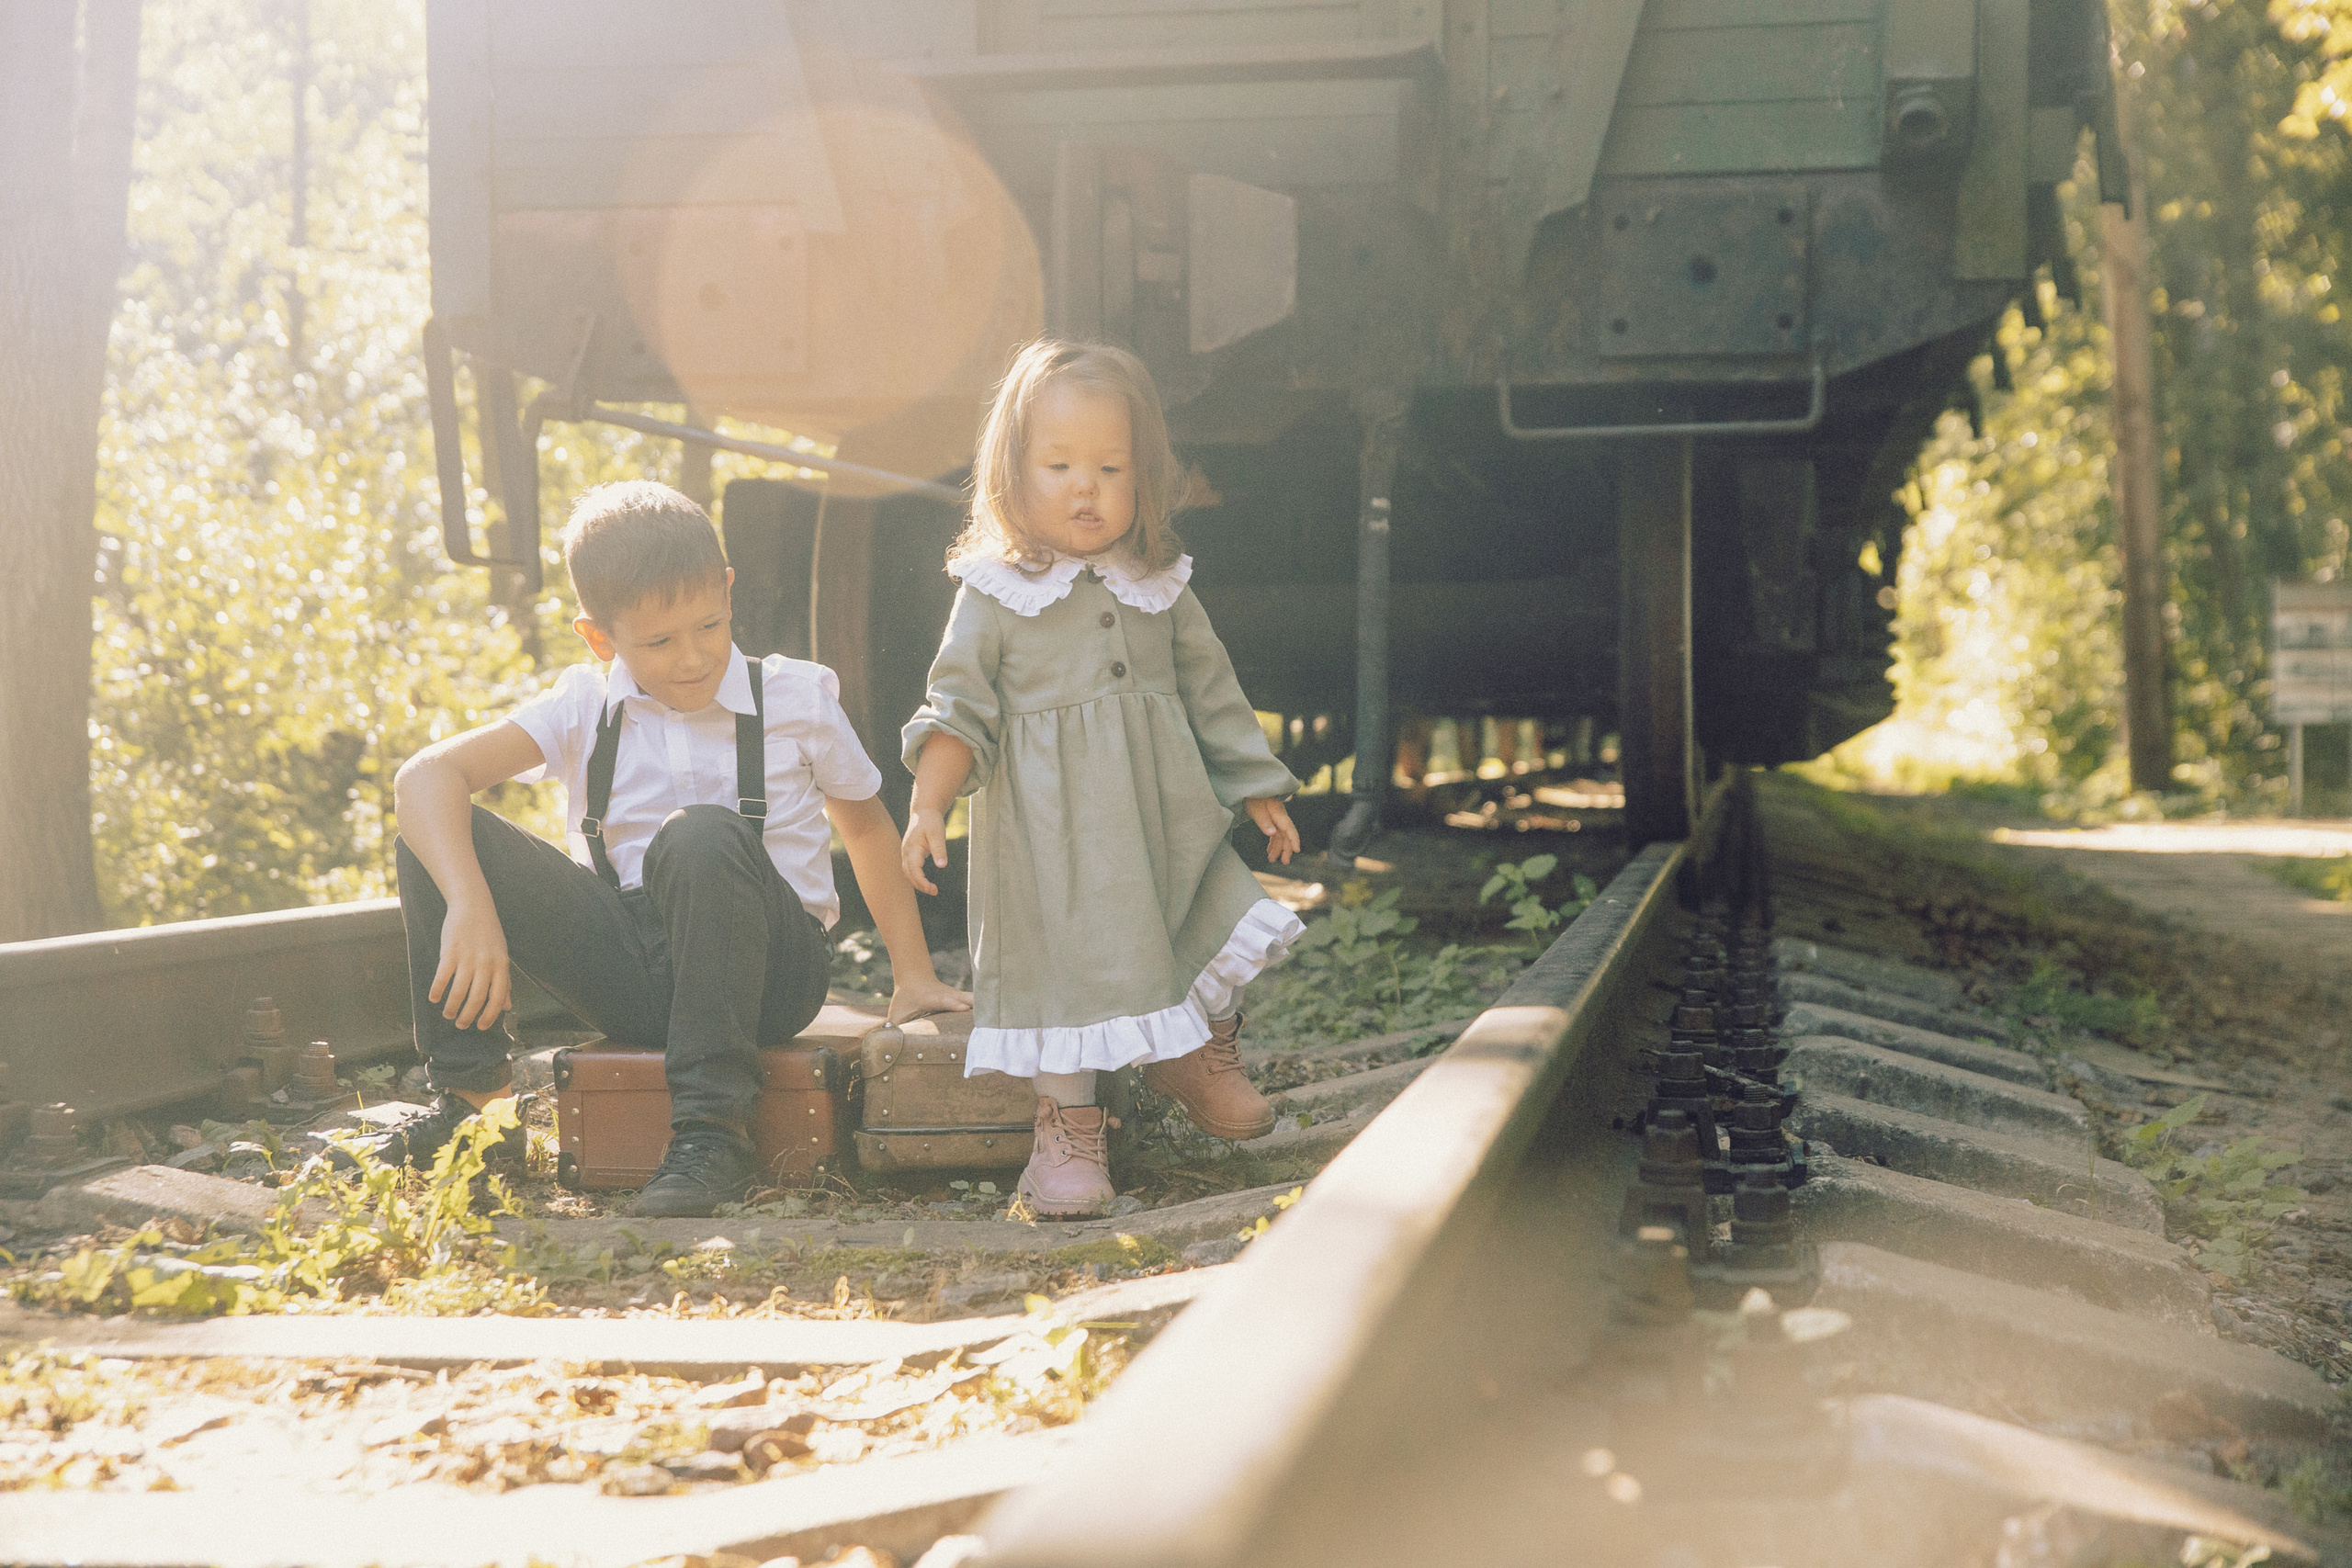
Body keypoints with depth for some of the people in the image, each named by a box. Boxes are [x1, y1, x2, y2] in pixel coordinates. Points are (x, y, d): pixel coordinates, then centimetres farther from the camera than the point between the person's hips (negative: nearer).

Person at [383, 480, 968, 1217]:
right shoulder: (586, 707, 0)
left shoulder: (795, 699, 0)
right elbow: (427, 776, -13)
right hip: (628, 976, 2)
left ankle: (712, 1133, -32)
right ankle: (473, 1095, -6)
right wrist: (468, 907, -30)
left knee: (700, 834, -36)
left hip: (768, 972, -2)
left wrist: (913, 975, 13)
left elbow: (865, 823, 16)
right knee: (436, 832, -14)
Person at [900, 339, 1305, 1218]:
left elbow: (1211, 693, 15)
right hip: (1050, 834, -4)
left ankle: (1199, 1056, 30)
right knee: (1066, 955, -4)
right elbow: (958, 709, -6)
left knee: (1226, 929, 3)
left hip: (1165, 818, 4)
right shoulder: (995, 595, -4)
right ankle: (1068, 1123, 9)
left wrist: (1259, 792, 18)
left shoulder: (1160, 590, 7)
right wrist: (927, 806, -19)